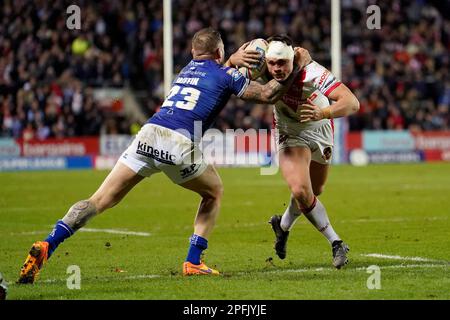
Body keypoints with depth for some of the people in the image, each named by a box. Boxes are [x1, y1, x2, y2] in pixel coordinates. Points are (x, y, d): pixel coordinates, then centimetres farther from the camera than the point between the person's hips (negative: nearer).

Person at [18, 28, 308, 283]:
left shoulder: (188, 69, 29)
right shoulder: (225, 75, 12)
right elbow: (267, 95, 17)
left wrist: (233, 60, 49)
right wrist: (294, 71, 28)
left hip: (148, 135, 4)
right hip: (180, 145, -4)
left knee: (100, 200, 0)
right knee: (214, 192, 24)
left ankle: (47, 246, -17)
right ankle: (193, 262, 15)